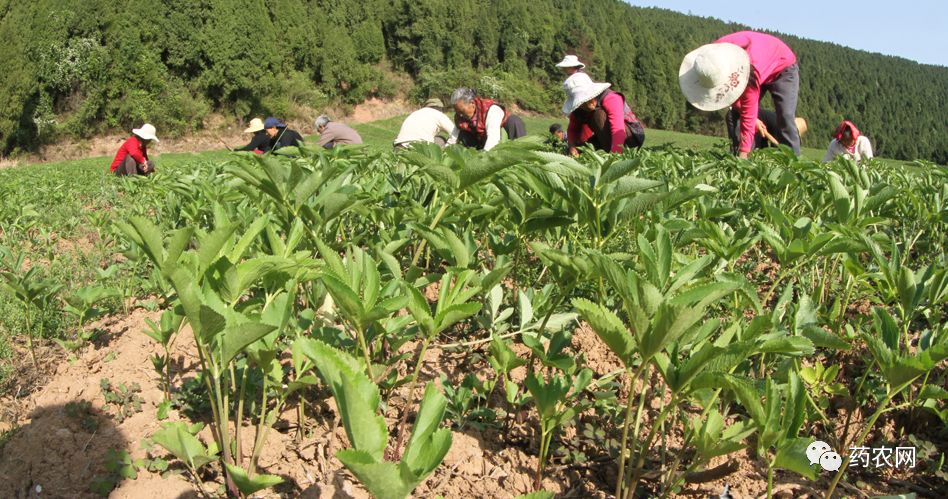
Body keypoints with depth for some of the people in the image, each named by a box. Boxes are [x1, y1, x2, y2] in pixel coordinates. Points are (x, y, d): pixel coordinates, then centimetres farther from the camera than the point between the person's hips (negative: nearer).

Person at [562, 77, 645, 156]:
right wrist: (572, 146, -25)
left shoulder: (610, 99, -29)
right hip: (609, 137, 7)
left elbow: (618, 131, -40)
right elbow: (572, 129, -3)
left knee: (600, 114, -30)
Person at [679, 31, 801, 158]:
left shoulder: (753, 69, -46)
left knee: (785, 118, -20)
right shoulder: (711, 55, -27)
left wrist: (743, 154, -39)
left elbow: (748, 114, -40)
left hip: (782, 67, -6)